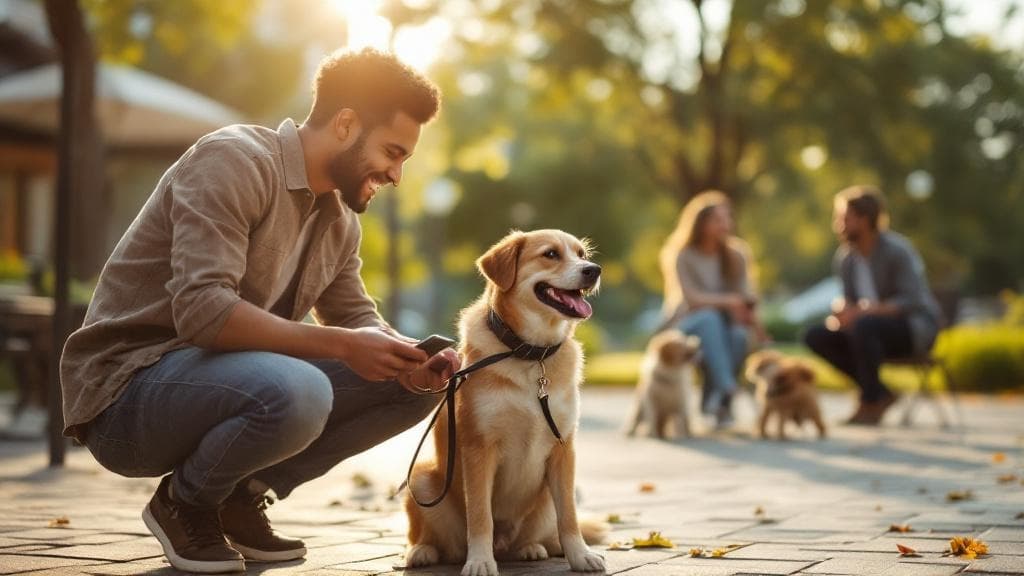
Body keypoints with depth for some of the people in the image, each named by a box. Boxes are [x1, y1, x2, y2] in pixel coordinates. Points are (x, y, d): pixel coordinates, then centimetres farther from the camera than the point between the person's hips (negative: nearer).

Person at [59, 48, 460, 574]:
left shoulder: (339, 219, 9)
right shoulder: (233, 160, -18)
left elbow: (356, 318, 13)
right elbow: (203, 310, -29)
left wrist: (409, 358, -10)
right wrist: (340, 345, -29)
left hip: (220, 383, 8)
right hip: (126, 386, -8)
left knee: (414, 385, -1)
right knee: (295, 390, -38)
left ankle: (241, 494, 5)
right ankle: (184, 501, -6)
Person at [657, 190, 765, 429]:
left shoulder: (736, 255, 8)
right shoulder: (683, 256, -3)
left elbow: (747, 296, 0)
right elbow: (690, 297, -16)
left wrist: (750, 314, -24)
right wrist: (727, 301, -32)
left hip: (723, 330, 3)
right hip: (685, 326, -3)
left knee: (740, 335, -32)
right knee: (709, 317, -36)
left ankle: (712, 400, -23)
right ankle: (726, 389, -49)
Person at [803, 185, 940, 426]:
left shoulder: (897, 250, -17)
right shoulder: (845, 257, 3)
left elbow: (912, 303, -24)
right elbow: (849, 302, 9)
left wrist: (862, 311, -33)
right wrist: (842, 312, -18)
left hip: (917, 327, -7)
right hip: (874, 326, 7)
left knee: (864, 325, -36)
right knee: (816, 336, -10)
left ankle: (871, 403, -21)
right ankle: (880, 394, -5)